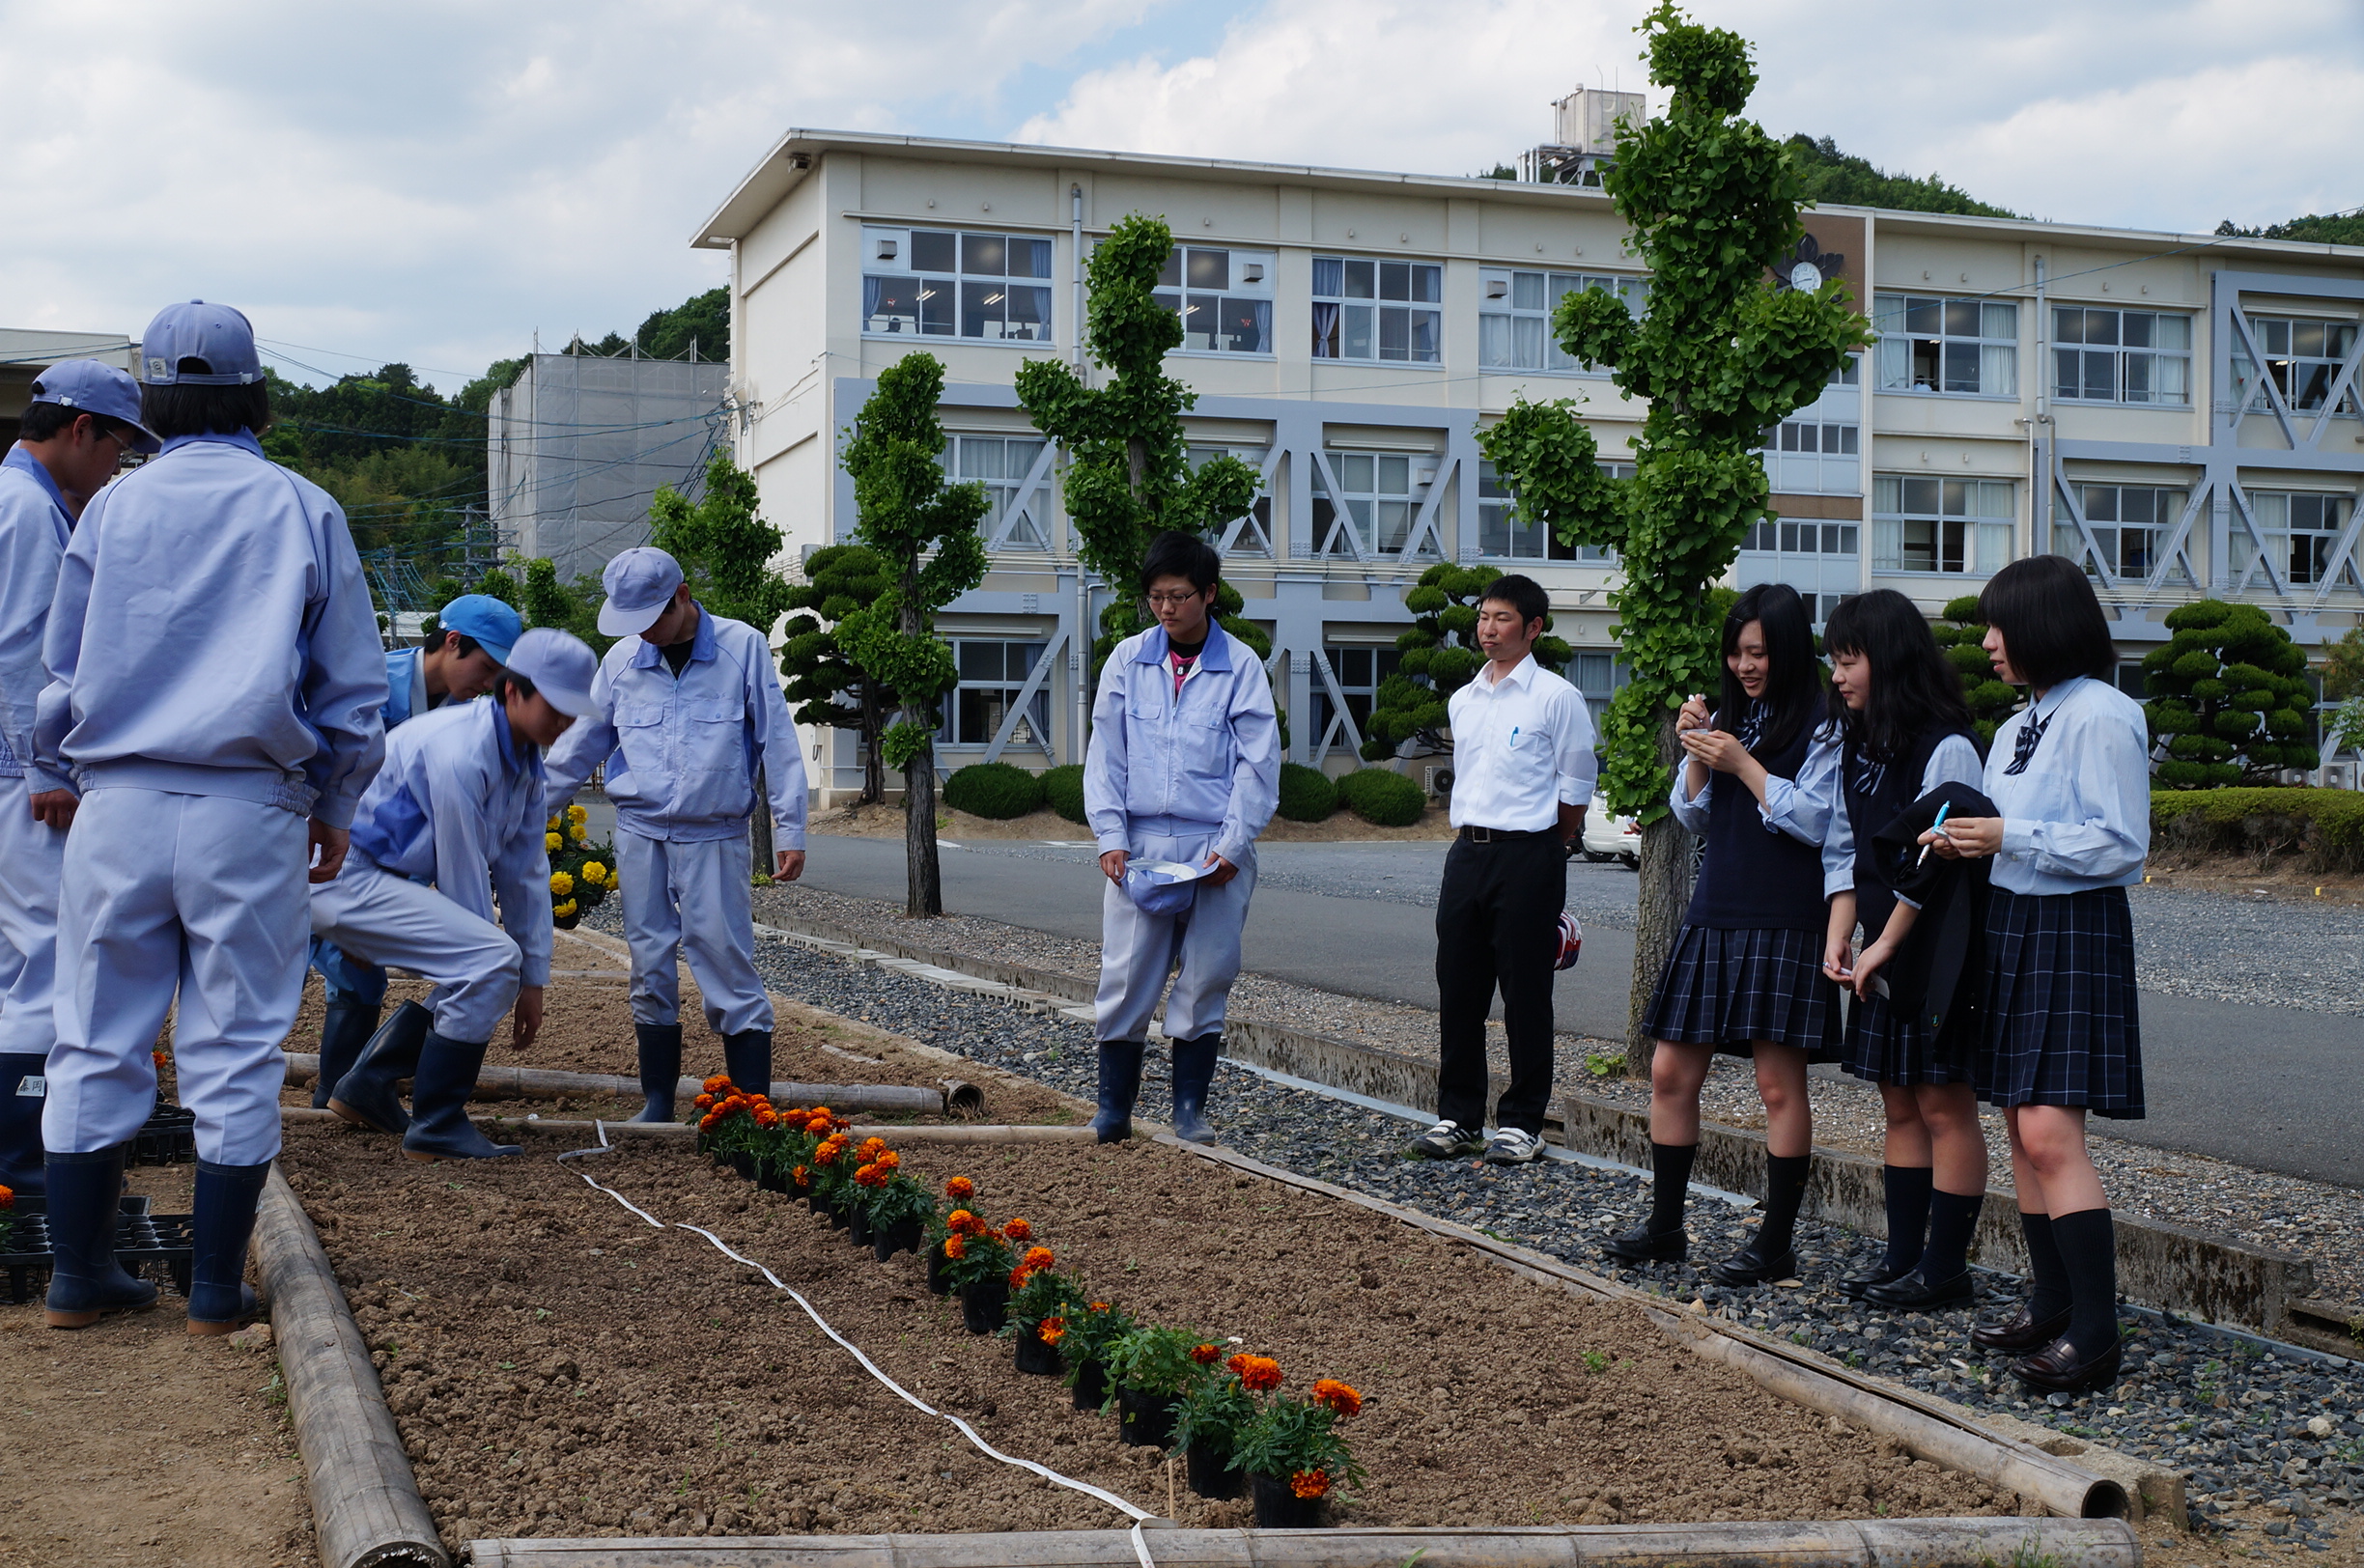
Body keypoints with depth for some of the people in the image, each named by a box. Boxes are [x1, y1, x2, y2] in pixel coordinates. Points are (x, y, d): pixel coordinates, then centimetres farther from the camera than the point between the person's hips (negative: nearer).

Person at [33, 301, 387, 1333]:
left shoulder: (116, 505, 8)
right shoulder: (302, 511, 4)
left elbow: (58, 661, 15)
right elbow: (351, 680, 7)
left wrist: (54, 774, 31)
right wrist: (334, 805, 18)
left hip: (117, 803, 2)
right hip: (249, 811, -1)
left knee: (97, 1044, 8)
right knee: (235, 1052, 3)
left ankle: (79, 1274, 12)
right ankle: (216, 1286, 5)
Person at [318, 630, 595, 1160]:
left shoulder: (525, 760, 6)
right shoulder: (461, 753, -24)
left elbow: (525, 870, 8)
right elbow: (462, 877, -19)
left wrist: (532, 979, 8)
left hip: (388, 878, 10)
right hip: (347, 879, -10)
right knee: (490, 961, -22)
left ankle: (366, 1089, 17)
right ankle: (436, 1127, -13)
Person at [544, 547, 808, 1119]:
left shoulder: (742, 647, -3)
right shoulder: (621, 659, 7)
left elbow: (777, 742, -2)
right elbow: (579, 746, 15)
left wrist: (789, 829, -5)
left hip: (715, 837, -3)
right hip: (639, 834, 3)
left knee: (727, 963, -7)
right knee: (651, 968, 5)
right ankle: (657, 1104, 15)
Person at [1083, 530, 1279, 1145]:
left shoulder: (1240, 667, 1)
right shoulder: (1128, 660, 6)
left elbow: (1258, 763, -1)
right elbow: (1106, 753, 6)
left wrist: (1233, 843, -9)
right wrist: (1110, 835, -4)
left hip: (1216, 848, -1)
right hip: (1139, 842, 1)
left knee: (1206, 981, 3)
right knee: (1125, 977, -1)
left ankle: (1190, 1109, 14)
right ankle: (1113, 1110, 9)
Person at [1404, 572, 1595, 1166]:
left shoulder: (1556, 698, -5)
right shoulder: (1462, 700, 14)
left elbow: (1575, 793, -1)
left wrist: (1539, 852, 4)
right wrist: (1475, 840, 15)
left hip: (1528, 856, -6)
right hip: (1467, 851, 6)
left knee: (1525, 994, 0)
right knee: (1458, 989, 7)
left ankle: (1522, 1123, 8)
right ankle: (1458, 1118, 15)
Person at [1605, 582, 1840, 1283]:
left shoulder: (1822, 727, -4)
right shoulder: (1726, 718, 15)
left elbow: (1814, 821, -12)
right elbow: (1691, 815, 14)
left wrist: (1743, 764, -12)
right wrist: (1697, 754, -2)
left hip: (1783, 923, -7)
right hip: (1713, 914, 7)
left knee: (1779, 1084, -2)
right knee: (1671, 1073, 6)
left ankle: (1777, 1243, 7)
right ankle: (1666, 1226, 18)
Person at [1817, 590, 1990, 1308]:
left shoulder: (1946, 747, -15)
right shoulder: (1856, 745, 11)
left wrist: (1884, 944, -15)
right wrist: (1840, 935, 0)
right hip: (1880, 954, 8)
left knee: (1944, 1105, -2)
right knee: (1899, 1105, 11)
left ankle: (1945, 1268, 4)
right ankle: (1903, 1257, 17)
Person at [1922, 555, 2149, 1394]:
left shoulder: (2102, 716, -12)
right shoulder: (2020, 723, 16)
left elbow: (2122, 846, -16)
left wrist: (2007, 838, -19)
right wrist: (1963, 842, 3)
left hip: (2074, 933, -9)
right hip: (2010, 925, 9)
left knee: (2050, 1134, -14)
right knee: (2020, 1128, 9)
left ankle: (2094, 1336, -11)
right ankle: (2050, 1304, 18)